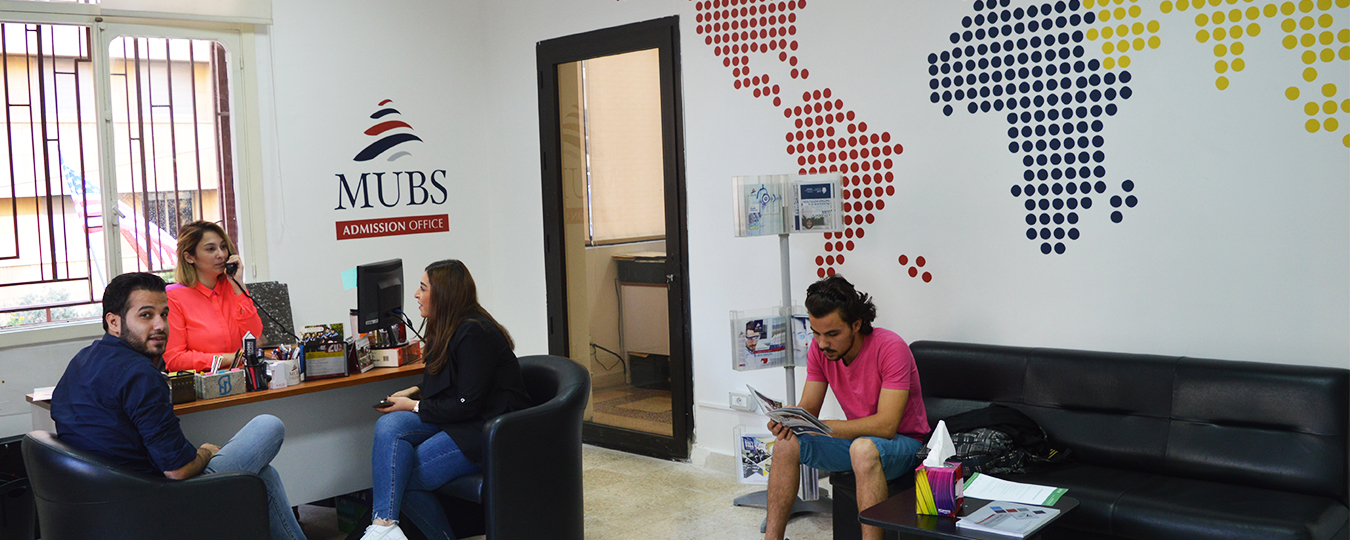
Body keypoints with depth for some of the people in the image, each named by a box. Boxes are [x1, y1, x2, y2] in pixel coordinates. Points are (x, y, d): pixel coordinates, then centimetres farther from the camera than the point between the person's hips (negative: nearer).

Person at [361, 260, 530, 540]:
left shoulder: (475, 333, -18)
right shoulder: (447, 329, 12)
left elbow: (468, 405, -19)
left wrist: (415, 407, -10)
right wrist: (415, 392, 7)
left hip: (488, 430, -9)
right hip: (452, 420, 9)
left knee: (404, 477, -20)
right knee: (388, 425, -17)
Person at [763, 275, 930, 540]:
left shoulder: (890, 348, -25)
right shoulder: (820, 348, -7)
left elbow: (886, 425, -31)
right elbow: (808, 408, -4)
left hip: (903, 442, -6)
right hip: (857, 437, 6)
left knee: (863, 448, -38)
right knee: (786, 445, -13)